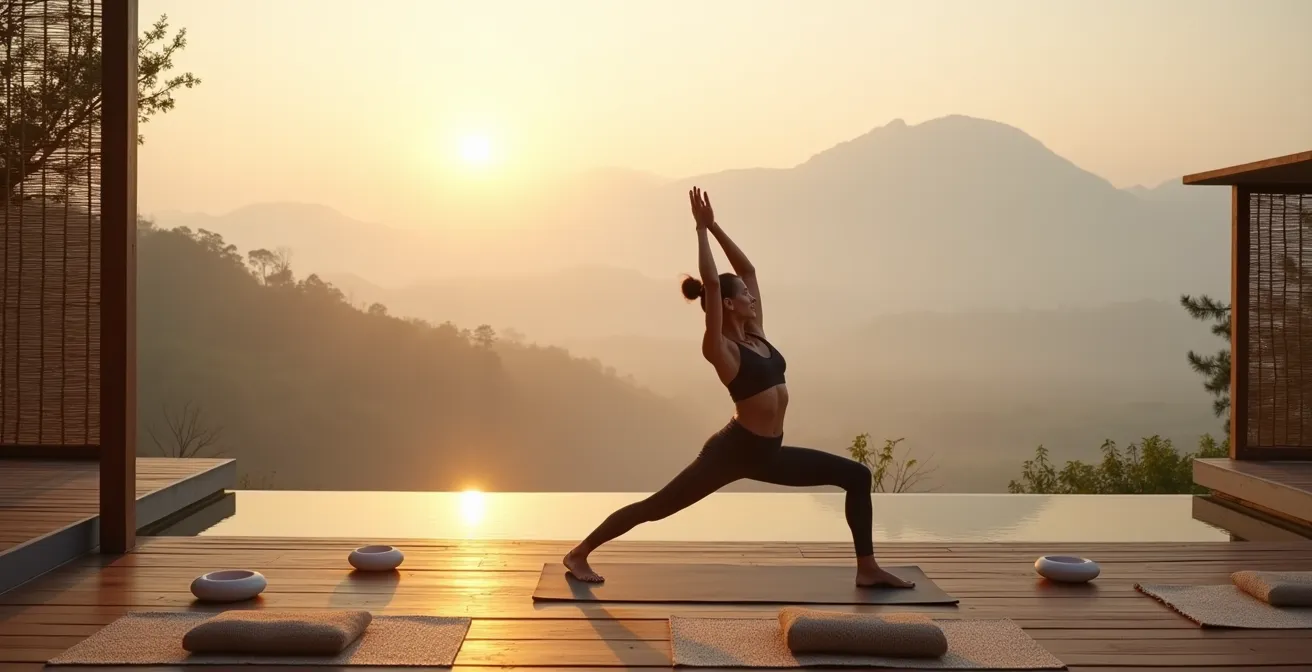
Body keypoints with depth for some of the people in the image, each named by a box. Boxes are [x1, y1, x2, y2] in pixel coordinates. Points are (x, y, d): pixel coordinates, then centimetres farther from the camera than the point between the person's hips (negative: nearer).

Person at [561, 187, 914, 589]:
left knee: (857, 476, 3)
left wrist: (715, 227, 10)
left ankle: (867, 569, 6)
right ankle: (579, 553, 7)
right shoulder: (719, 348, -11)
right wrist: (702, 228, -13)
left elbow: (748, 269, 13)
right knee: (656, 506, -4)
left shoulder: (755, 335, 9)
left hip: (768, 452, 8)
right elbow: (711, 283, -20)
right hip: (734, 450, -8)